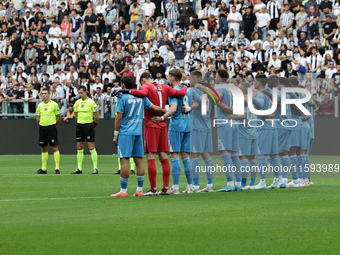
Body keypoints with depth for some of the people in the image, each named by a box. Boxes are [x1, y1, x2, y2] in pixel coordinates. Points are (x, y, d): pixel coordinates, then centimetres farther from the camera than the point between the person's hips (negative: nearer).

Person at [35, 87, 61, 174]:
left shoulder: (54, 104, -3)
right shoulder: (40, 105, 9)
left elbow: (59, 117, 2)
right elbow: (38, 118, 18)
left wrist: (54, 124, 1)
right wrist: (42, 122, 5)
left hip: (51, 128, -5)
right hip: (42, 128, 5)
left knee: (54, 148, -7)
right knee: (44, 149, 8)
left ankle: (57, 168, -6)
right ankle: (44, 169, 13)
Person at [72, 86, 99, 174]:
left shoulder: (91, 102, -7)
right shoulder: (77, 103, 8)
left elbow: (97, 116, -3)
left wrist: (94, 123, 5)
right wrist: (80, 122, 13)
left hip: (89, 125, -5)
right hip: (79, 126, 5)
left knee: (91, 147, -7)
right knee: (79, 148, 6)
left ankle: (95, 168, -4)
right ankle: (79, 169, 10)